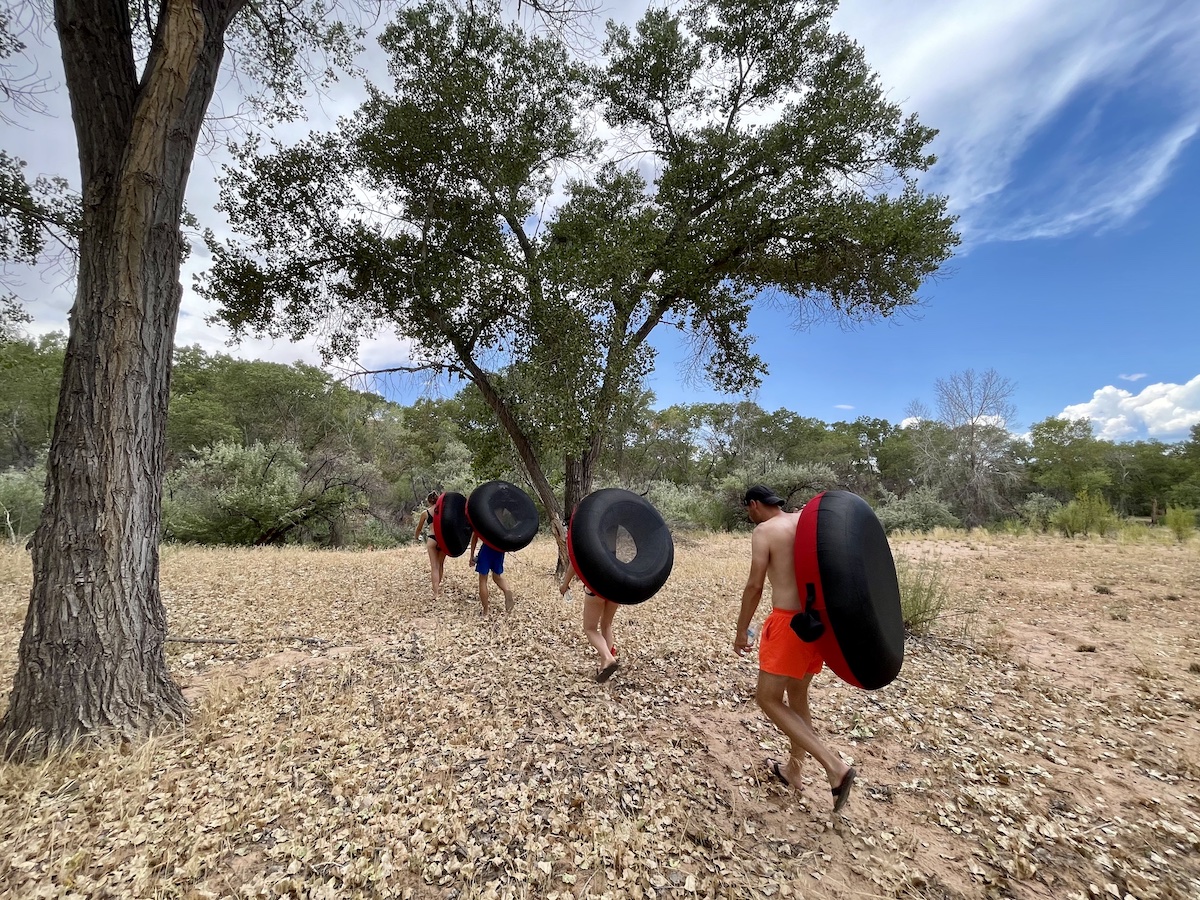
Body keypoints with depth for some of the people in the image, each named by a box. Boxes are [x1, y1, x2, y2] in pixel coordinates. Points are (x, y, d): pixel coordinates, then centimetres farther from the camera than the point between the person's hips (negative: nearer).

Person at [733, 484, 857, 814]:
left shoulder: (764, 530, -9)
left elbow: (754, 586, -11)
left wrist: (741, 630, -2)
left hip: (790, 621, -8)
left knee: (768, 698, 4)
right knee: (797, 695, 21)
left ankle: (835, 766, -1)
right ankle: (793, 770, 34)